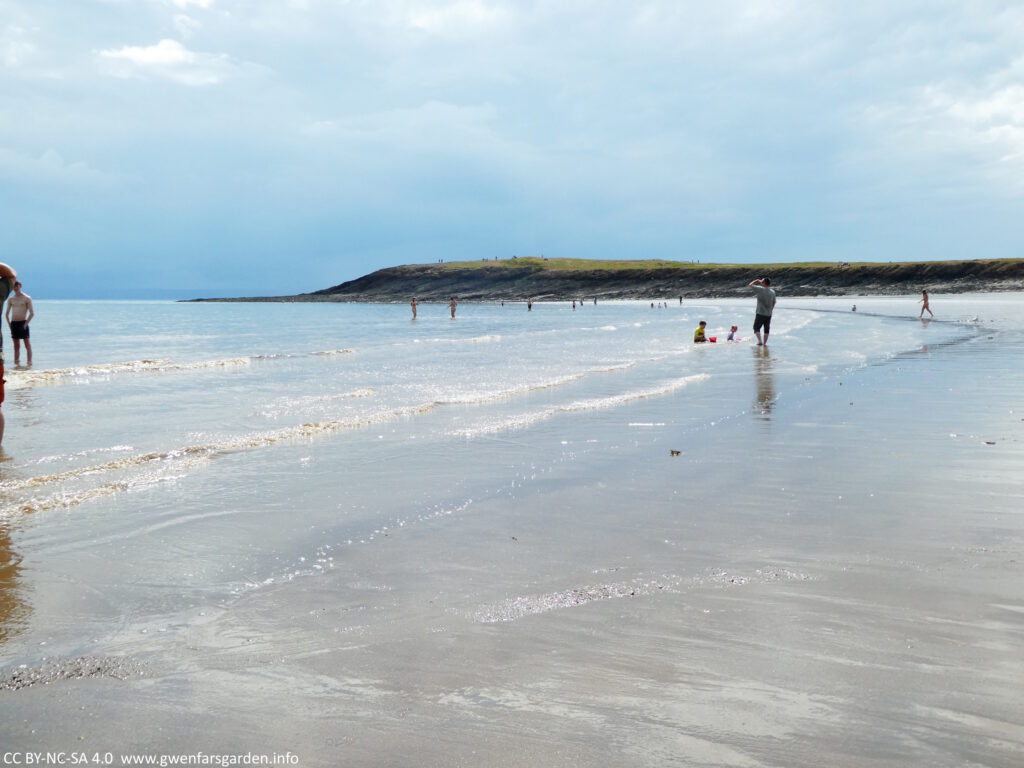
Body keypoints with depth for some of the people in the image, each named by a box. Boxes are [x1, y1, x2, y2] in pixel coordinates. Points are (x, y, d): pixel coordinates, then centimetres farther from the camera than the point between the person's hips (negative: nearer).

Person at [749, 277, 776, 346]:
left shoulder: (760, 289, -11)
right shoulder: (772, 292, 5)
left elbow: (750, 285, -1)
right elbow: (773, 303, 11)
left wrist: (757, 280, 12)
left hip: (760, 313, -5)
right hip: (768, 314, 5)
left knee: (756, 328, 2)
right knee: (766, 329, 11)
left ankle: (760, 341, -13)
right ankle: (765, 343, 13)